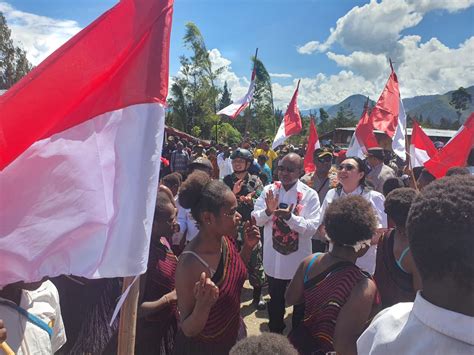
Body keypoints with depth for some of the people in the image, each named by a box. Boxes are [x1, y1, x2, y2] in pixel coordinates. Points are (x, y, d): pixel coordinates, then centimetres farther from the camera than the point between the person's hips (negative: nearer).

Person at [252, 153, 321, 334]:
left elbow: (311, 228, -19)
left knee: (300, 303, 19)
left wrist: (290, 217, -32)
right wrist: (268, 211, -27)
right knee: (275, 301, 23)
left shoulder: (310, 195, -12)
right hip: (274, 258, 2)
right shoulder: (269, 190, -4)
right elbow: (255, 220, -7)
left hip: (299, 261, -2)